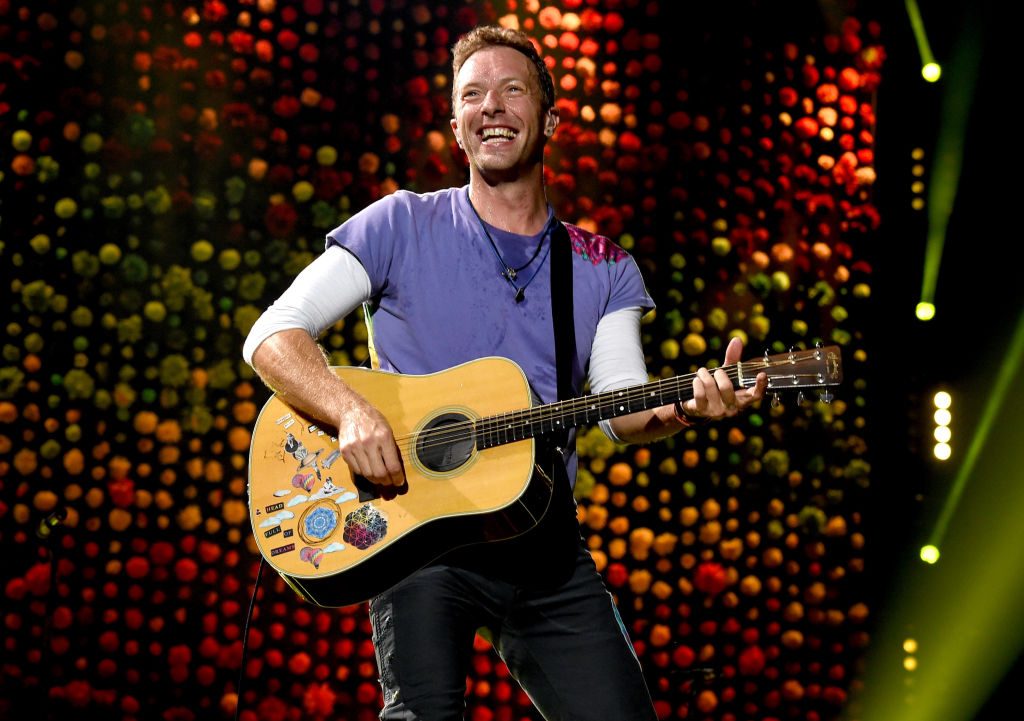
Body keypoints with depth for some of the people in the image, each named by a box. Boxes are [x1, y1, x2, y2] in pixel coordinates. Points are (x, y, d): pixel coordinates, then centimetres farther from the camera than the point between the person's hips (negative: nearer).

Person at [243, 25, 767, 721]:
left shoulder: (604, 269, 14)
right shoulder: (403, 225, 6)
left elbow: (620, 408, 2)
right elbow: (273, 334, 0)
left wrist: (688, 406, -21)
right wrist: (352, 413, -19)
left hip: (545, 538, 3)